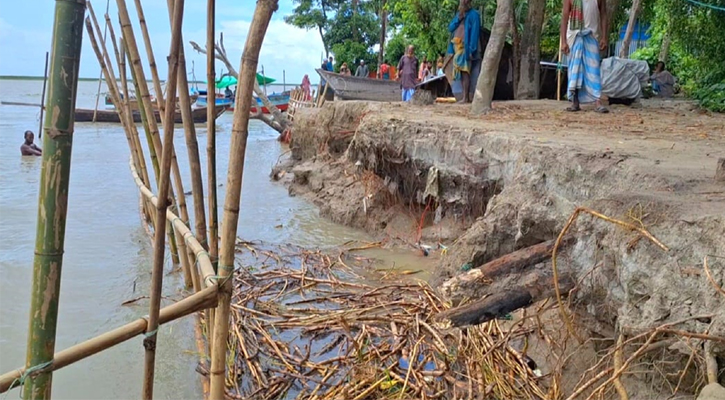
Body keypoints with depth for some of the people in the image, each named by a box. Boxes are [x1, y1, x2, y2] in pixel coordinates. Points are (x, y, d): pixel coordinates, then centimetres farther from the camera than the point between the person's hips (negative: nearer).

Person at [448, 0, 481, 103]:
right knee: (459, 72, 4)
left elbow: (475, 33, -11)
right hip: (457, 46, 7)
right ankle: (466, 96, 6)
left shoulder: (473, 14, -3)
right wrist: (458, 19, -6)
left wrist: (471, 49, -19)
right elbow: (450, 28, 10)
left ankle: (466, 97, -15)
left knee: (465, 71, -13)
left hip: (466, 47, -7)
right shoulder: (458, 14, 19)